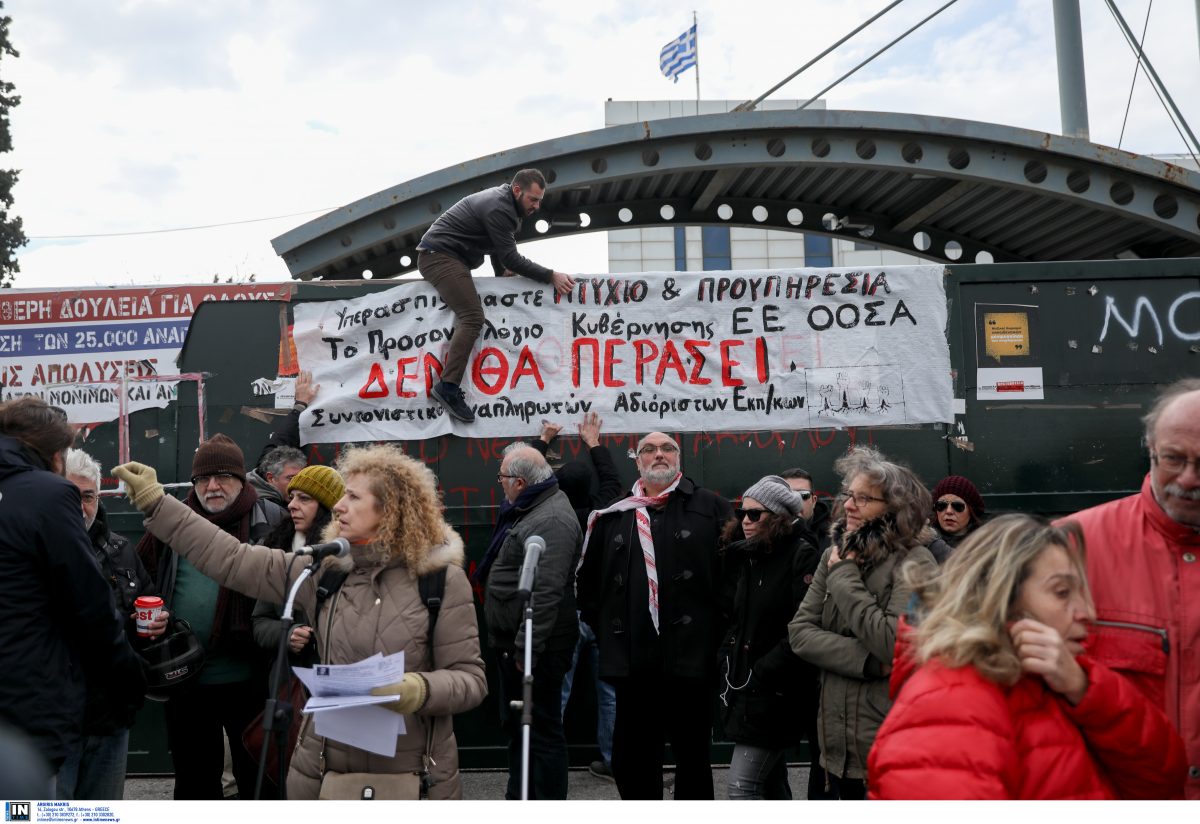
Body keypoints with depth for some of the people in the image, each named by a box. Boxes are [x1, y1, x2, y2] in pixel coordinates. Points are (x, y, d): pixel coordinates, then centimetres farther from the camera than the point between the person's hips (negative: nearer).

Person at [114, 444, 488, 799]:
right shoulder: (325, 568, 3)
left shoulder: (443, 580, -9)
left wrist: (419, 689, -28)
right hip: (325, 771, 4)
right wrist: (155, 502, 4)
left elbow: (470, 677, -8)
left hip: (411, 777, -4)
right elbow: (232, 560, 4)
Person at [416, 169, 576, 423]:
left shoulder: (504, 203, 13)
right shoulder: (498, 208, -19)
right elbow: (511, 258, -21)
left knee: (469, 316, 11)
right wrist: (551, 277, -19)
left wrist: (502, 273, 7)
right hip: (439, 255, -11)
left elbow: (500, 249, 20)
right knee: (473, 318, -22)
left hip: (449, 258, 11)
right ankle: (448, 387, -28)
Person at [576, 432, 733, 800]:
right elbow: (586, 580, 19)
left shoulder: (711, 508, 0)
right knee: (630, 757, 12)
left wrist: (717, 625, -5)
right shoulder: (613, 516, 10)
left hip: (691, 658, -3)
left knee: (693, 755, 11)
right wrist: (604, 626, 13)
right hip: (632, 661, 3)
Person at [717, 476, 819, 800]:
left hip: (773, 695, -8)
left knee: (742, 788, -10)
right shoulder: (746, 556, 12)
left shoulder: (803, 557, -12)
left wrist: (761, 673, -18)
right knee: (773, 785, 16)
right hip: (745, 689, 8)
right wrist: (729, 667, 8)